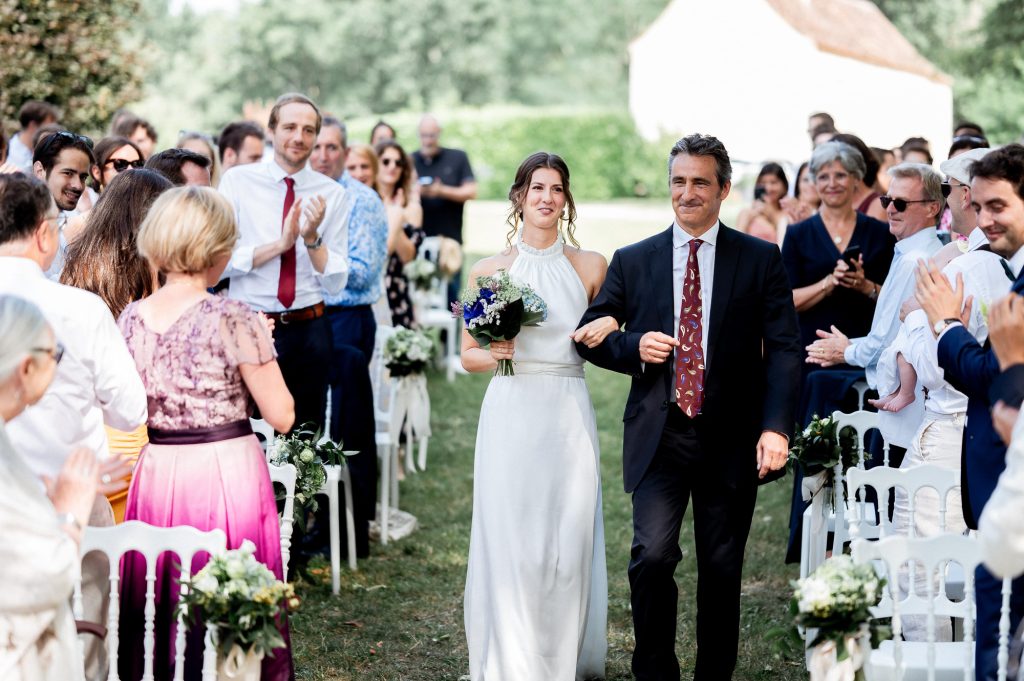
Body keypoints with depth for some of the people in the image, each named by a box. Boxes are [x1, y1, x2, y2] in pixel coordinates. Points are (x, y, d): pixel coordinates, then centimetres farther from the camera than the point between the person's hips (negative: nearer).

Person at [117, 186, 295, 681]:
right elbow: (281, 416, -10)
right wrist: (259, 349, 2)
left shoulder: (131, 319, 1)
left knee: (162, 607, 17)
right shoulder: (233, 318, -14)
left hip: (156, 474, 5)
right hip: (228, 473, -5)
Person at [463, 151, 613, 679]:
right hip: (511, 414, 0)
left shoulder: (590, 267, 5)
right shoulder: (490, 271, 5)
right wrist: (495, 352, -11)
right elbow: (469, 356, 10)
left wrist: (610, 329, -8)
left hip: (569, 417, 0)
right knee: (510, 542, -2)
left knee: (569, 542, 0)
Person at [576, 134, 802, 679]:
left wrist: (776, 427, -16)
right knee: (652, 556, -14)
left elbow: (784, 348, -3)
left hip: (731, 440, 0)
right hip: (659, 436, 0)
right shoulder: (633, 261, 7)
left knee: (722, 570, 8)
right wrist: (634, 346, -10)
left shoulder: (761, 260, 3)